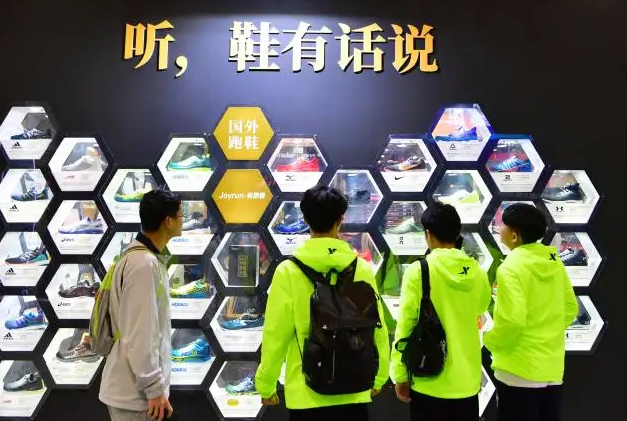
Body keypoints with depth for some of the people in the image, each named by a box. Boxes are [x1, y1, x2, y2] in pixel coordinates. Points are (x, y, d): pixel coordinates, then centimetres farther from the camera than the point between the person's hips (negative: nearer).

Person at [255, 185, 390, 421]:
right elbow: (377, 328, 0)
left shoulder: (288, 271, -11)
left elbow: (276, 333, -9)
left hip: (306, 393, -1)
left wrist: (266, 384, 5)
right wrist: (378, 378, 15)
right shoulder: (362, 268, -6)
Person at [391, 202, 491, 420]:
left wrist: (400, 374, -5)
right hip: (467, 378, 4)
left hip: (430, 380, -4)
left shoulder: (418, 271, -14)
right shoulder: (477, 271, -2)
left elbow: (405, 326, -12)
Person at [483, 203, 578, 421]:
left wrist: (490, 341, -7)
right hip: (552, 366, 7)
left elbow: (512, 321, -25)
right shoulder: (554, 261, 2)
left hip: (520, 370, -7)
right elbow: (570, 309, 10)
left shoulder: (511, 267, -20)